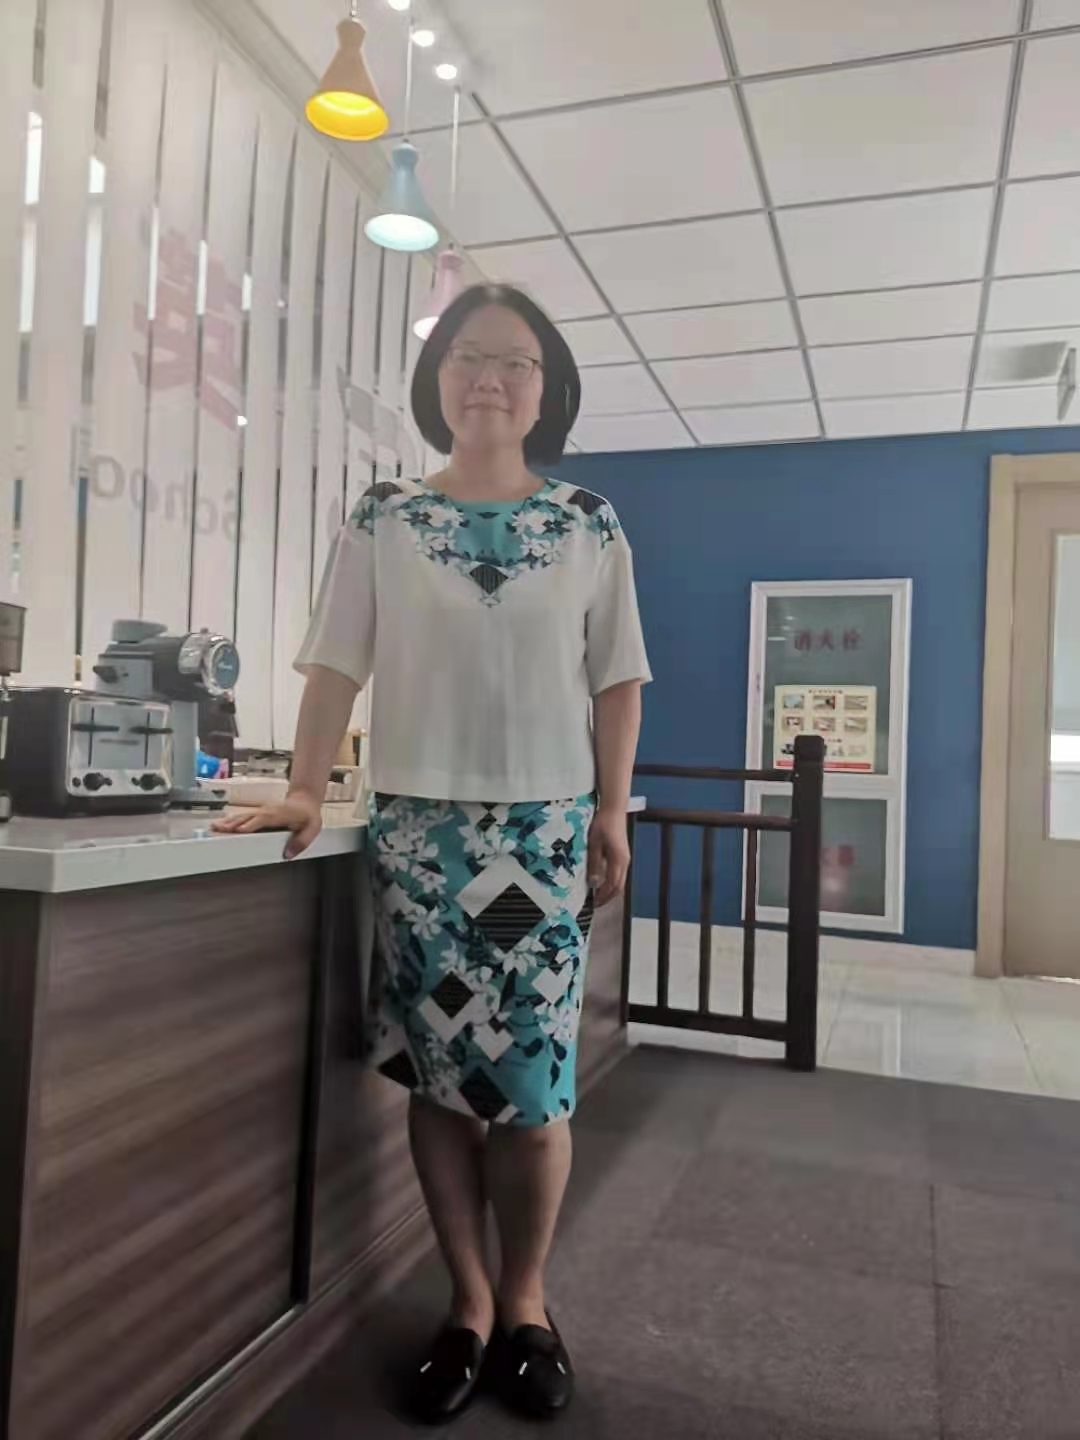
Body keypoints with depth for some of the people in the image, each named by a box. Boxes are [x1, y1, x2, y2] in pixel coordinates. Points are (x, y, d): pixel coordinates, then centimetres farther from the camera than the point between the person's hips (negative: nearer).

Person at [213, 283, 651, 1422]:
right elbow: (337, 665, 1)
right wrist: (305, 791, -10)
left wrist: (611, 815, 0)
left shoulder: (589, 525, 5)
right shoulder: (382, 521, 4)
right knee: (438, 1072, 6)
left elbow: (617, 683, 5)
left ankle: (523, 1299, 26)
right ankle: (468, 1302, 26)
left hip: (546, 827, 0)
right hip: (416, 826, 1)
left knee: (533, 1079, 1)